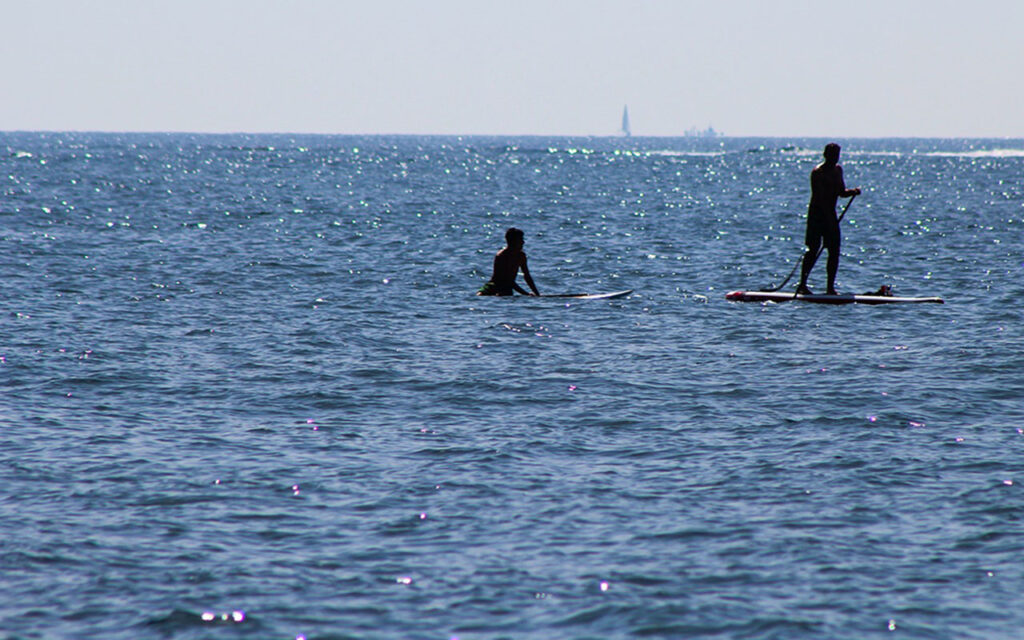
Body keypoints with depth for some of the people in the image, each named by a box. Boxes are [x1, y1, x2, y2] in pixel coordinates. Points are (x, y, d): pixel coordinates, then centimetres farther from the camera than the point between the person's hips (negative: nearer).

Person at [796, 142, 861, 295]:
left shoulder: (838, 170, 12)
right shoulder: (818, 172, -13)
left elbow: (841, 192, 19)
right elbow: (820, 197, -20)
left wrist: (853, 191, -3)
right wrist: (829, 219, -26)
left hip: (830, 214, 7)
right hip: (817, 213, -7)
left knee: (834, 251, 1)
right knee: (813, 249, -9)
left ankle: (831, 287, 5)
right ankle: (802, 284, -2)